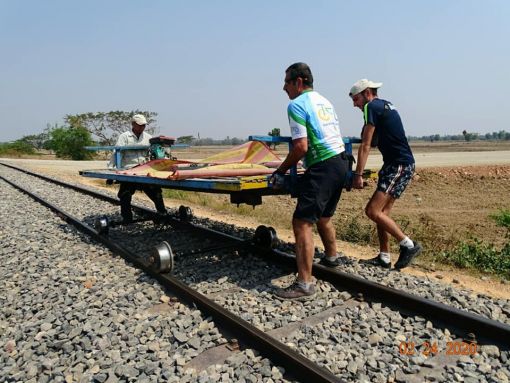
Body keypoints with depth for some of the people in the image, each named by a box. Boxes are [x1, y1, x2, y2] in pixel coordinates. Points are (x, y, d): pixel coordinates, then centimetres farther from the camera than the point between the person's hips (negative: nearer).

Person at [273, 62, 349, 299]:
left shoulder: (296, 105, -8)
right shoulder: (324, 100, 18)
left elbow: (301, 147, -17)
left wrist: (280, 171, -6)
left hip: (323, 168, -9)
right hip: (341, 162, 10)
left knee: (302, 223, -9)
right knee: (323, 216, 26)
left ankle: (304, 284, -8)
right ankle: (331, 257, 46)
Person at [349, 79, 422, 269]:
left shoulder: (372, 107, -10)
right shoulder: (386, 105, 19)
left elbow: (365, 145, -13)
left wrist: (358, 175, -12)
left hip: (399, 165, -10)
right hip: (396, 164, 10)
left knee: (372, 211, -14)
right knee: (382, 212, 10)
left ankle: (409, 245, -2)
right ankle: (384, 258, 16)